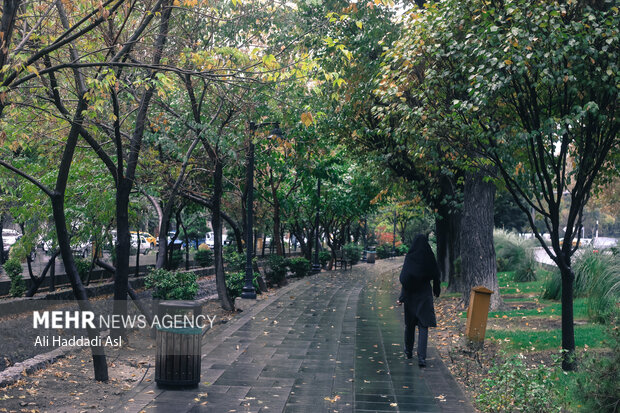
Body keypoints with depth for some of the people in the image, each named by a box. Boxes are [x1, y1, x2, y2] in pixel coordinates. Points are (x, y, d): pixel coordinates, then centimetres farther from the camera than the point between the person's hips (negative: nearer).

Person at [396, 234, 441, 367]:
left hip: (410, 295, 0)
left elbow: (404, 277, -16)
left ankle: (408, 351, 33)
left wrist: (401, 297, -11)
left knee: (410, 323, 17)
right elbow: (435, 276, 2)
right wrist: (437, 291, 18)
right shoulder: (429, 257, -4)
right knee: (423, 326, 0)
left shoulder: (409, 257, -10)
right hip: (424, 294, 0)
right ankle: (421, 357, -12)